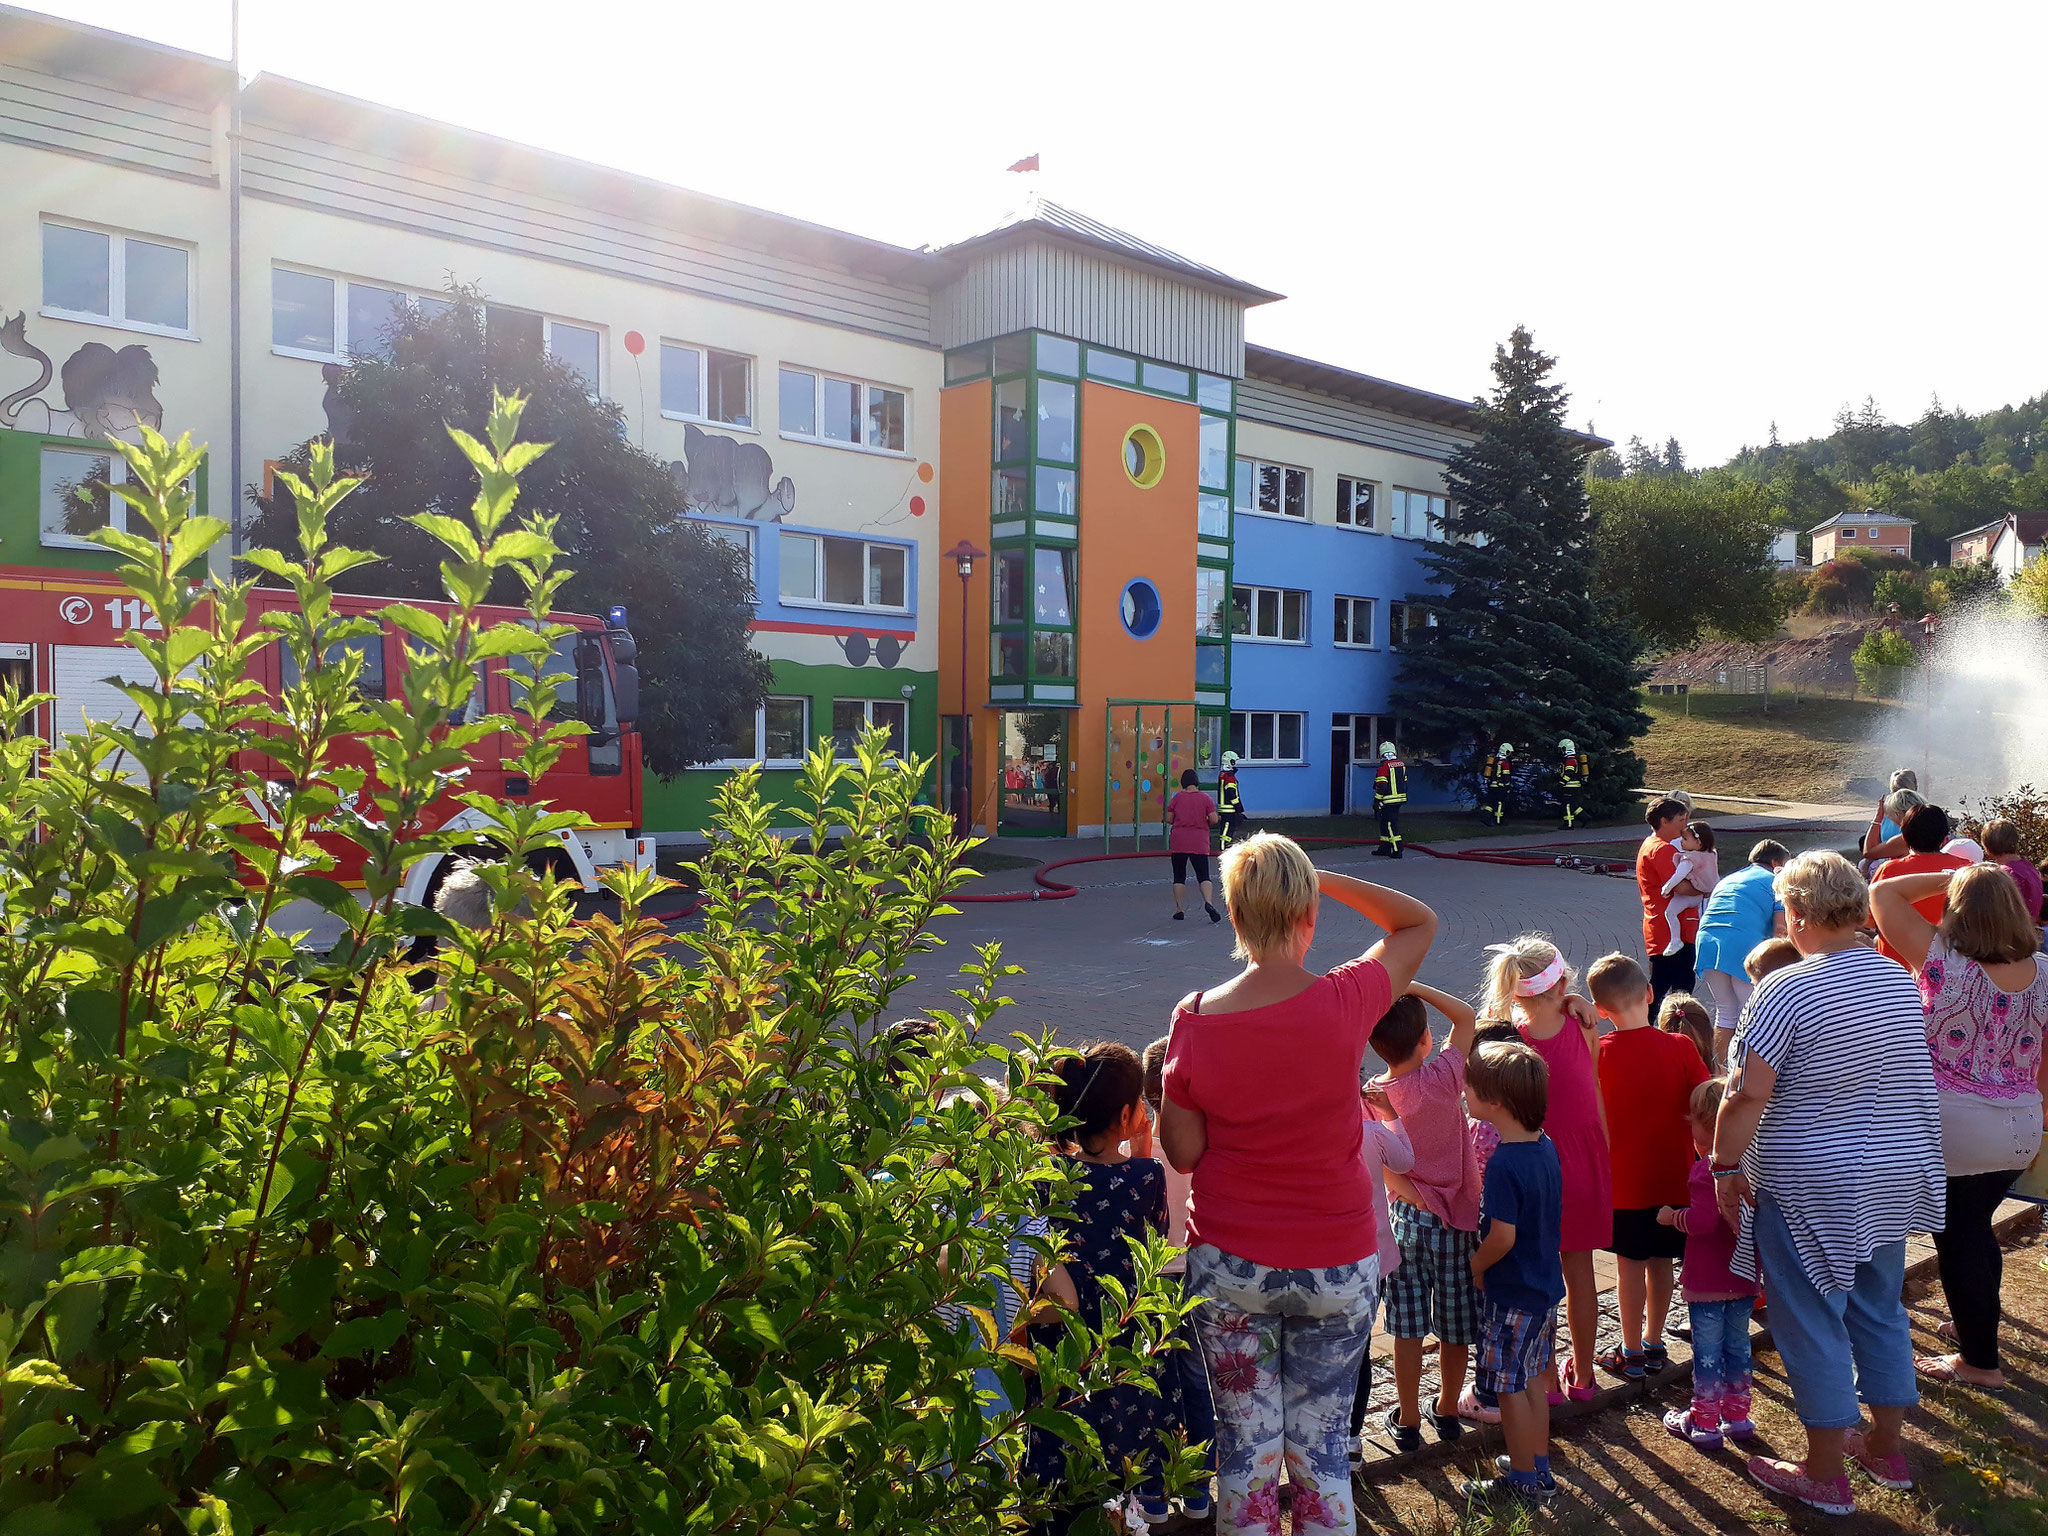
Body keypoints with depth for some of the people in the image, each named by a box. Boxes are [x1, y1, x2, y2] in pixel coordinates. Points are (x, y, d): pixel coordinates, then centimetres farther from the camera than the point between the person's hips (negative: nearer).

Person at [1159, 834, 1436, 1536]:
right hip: (1336, 1267, 0)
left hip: (1229, 1265, 0)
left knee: (1246, 1445, 15)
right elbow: (1420, 922, 2)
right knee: (1321, 1448, 16)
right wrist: (1325, 880, -5)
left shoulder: (1195, 1019, -14)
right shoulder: (1346, 1002, -16)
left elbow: (1183, 1152, -5)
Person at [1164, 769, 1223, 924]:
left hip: (1178, 843, 1)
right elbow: (1214, 819, -6)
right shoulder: (1206, 799, -1)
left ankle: (1179, 910, 9)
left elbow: (1168, 820, 1)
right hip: (1199, 844, 0)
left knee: (1179, 877, 10)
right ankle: (1209, 902, -23)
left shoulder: (1176, 798, 0)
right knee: (1203, 876, 2)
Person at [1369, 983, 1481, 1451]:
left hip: (1408, 1218, 2)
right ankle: (1448, 1412, 31)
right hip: (1457, 1219, -2)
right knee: (1455, 1325, 16)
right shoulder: (1442, 1077, -17)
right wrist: (1412, 986, -9)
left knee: (1407, 1327, 11)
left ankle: (1407, 1421, 21)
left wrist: (1416, 1198, -4)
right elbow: (1467, 1017, -6)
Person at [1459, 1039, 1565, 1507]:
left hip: (1512, 1295, -8)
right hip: (1546, 1285, 8)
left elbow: (1502, 1237, -26)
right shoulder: (1547, 1147, 0)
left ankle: (1523, 1481, 19)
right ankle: (1540, 1469, 32)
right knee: (1531, 1380, 21)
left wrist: (1476, 1267, -9)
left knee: (1510, 1387, 7)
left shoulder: (1502, 1163, -26)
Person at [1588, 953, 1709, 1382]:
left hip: (1623, 1181, -2)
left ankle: (1631, 1353, 19)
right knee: (1661, 1262, 16)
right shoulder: (1680, 1047, -11)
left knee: (1630, 1265, 9)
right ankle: (1654, 1344, 29)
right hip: (1673, 1177, 2)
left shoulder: (1597, 1052, -14)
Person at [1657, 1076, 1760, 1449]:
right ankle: (1737, 1416, 27)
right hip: (1745, 1278, 7)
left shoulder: (1706, 1169, -21)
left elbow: (1703, 1220, -27)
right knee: (1738, 1344, 18)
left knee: (1707, 1349, 3)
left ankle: (1704, 1422, 12)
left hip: (1708, 1280, -7)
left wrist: (1672, 1216, -11)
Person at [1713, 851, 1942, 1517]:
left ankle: (1825, 1475, 18)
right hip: (1895, 1173, 7)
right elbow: (1899, 1073, 15)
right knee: (1880, 1310, 21)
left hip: (1811, 1187, -7)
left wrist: (1726, 1166, -11)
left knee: (1813, 1324, 6)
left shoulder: (1785, 992, -20)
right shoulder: (1899, 981, 2)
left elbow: (1748, 1094, -23)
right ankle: (1886, 1449, 36)